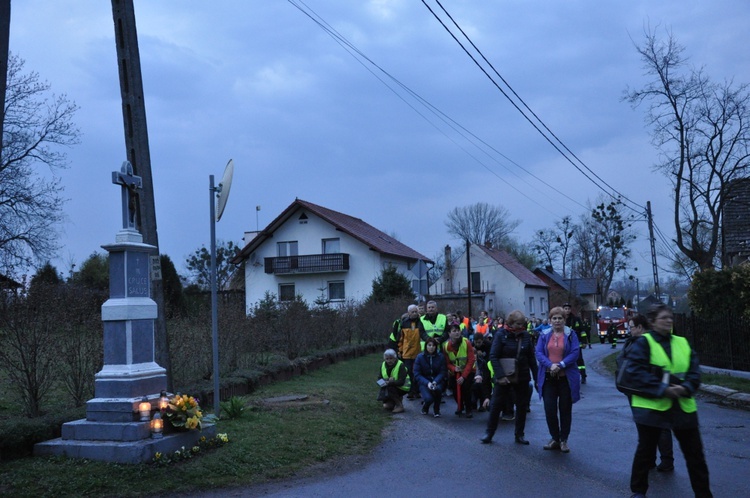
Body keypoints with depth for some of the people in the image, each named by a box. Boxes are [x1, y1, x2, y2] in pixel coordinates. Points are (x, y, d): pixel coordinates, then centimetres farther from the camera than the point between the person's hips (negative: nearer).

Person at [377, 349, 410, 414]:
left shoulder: (401, 365, -21)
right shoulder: (383, 365, -2)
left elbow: (401, 382, -28)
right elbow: (379, 378, -4)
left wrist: (389, 383, -39)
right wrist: (386, 380, -25)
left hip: (403, 387, -6)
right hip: (391, 387, 6)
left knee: (390, 388, -32)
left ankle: (400, 405, -16)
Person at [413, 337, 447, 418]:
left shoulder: (440, 357, -2)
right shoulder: (420, 357, -4)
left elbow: (443, 372, -4)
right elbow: (417, 374, -6)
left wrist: (435, 382, -23)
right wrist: (427, 383, -21)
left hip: (437, 381, 1)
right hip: (424, 382, -1)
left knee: (437, 388, -35)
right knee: (428, 398, -28)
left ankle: (436, 410, -6)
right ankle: (425, 407, 14)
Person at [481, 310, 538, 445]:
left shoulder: (526, 336, 1)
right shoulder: (501, 336, -9)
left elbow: (531, 358, 5)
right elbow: (493, 356, -13)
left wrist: (536, 376, 2)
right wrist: (500, 375, -21)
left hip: (522, 377, 3)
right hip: (504, 377, -3)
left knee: (522, 406, 10)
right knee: (496, 405, 3)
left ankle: (520, 435, 23)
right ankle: (489, 433, 15)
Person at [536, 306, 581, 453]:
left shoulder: (571, 334, -1)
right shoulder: (544, 335, 5)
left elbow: (574, 353, -10)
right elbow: (539, 353, -3)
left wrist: (560, 365, -20)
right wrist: (550, 365, -19)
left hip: (566, 377, -2)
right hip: (548, 377, 2)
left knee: (565, 409, 7)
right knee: (549, 409, 1)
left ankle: (564, 440, 19)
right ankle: (555, 438, 19)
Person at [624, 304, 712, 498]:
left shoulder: (682, 343, 9)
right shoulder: (643, 342, -6)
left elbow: (694, 372, 5)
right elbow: (636, 372, -15)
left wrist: (686, 388, -15)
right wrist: (662, 389, -21)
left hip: (683, 406, 4)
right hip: (651, 406, -4)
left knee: (695, 453, 9)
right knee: (646, 450, 7)